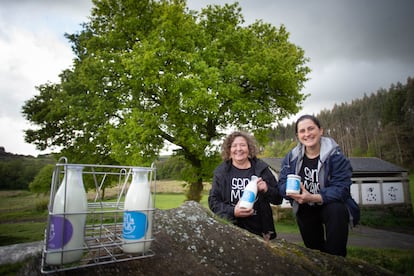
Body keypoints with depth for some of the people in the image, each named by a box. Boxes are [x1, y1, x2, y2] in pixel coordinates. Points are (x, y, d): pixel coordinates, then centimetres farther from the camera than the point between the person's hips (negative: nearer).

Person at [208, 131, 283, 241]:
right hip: (231, 230, -1)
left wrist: (266, 190, -15)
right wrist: (232, 211, -16)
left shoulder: (261, 168, 0)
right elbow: (213, 201, 0)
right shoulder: (221, 171, -1)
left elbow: (278, 199, 5)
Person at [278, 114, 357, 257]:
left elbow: (341, 189, -26)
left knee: (337, 210, -35)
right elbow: (282, 184, -11)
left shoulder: (335, 156, -18)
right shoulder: (291, 157, -6)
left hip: (330, 206, -3)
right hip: (304, 211, 4)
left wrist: (312, 198, -39)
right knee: (314, 248, 14)